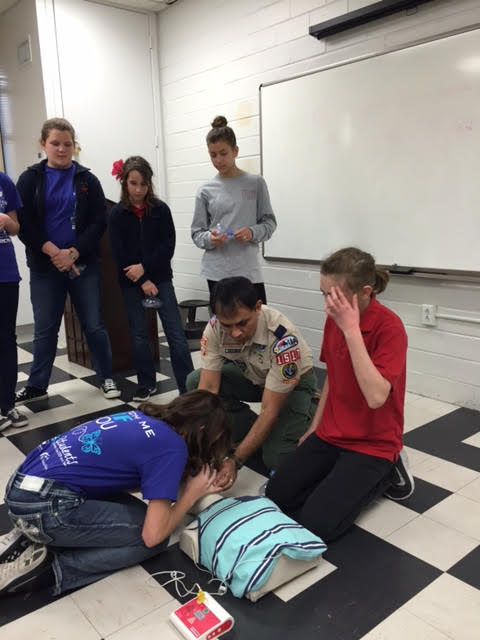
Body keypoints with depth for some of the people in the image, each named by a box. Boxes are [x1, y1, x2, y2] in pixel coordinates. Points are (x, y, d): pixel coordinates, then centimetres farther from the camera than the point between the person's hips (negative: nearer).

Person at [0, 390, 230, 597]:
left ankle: (30, 538, 14)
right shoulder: (173, 447, -11)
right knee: (155, 537, 3)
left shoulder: (142, 418, 12)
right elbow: (152, 535, -11)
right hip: (45, 507, -9)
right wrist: (193, 492, 4)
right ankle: (47, 569, -2)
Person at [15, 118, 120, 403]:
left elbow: (98, 222, -3)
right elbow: (24, 224, -2)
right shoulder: (30, 179, 4)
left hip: (84, 264, 0)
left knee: (94, 325, 6)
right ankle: (37, 385, 23)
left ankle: (107, 377, 21)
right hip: (44, 266, 1)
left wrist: (72, 253, -15)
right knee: (45, 329, 10)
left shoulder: (87, 180, 3)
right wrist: (53, 252, -15)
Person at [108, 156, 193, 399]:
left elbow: (168, 245, -6)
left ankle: (189, 388, 0)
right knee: (139, 334, 9)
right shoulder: (117, 214, -3)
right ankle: (147, 384, 24)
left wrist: (144, 267, -16)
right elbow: (119, 254, -7)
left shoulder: (160, 209, -2)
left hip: (160, 278, 0)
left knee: (176, 333, -4)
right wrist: (142, 282, -13)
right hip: (131, 282, 1)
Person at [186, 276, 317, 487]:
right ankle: (255, 437, -3)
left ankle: (307, 412, 7)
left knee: (276, 458, -24)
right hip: (253, 376, 5)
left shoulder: (283, 338, -38)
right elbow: (208, 387, -21)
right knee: (195, 382, -17)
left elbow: (269, 410, -32)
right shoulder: (215, 327, -25)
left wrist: (234, 461, -33)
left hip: (294, 383, -5)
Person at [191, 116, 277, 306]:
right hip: (217, 272, 0)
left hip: (249, 270, 0)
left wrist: (252, 232, -13)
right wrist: (209, 239, -14)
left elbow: (269, 222, 7)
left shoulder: (256, 183, 4)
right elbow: (197, 232, 7)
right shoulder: (206, 190, 5)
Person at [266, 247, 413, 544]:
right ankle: (342, 473, 16)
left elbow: (376, 396, -34)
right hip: (331, 434, 7)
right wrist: (314, 428, 10)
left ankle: (384, 474, 7)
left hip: (372, 443, -6)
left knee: (316, 524, -14)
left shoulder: (390, 327, -23)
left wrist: (351, 329, -34)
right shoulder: (335, 319, -1)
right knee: (277, 496, -1)